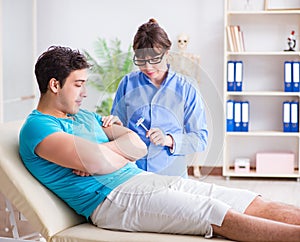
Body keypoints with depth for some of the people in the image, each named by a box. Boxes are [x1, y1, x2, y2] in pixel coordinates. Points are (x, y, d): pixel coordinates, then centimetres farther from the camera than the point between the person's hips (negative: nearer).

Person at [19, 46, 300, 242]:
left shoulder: (86, 116, 24)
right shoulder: (36, 127, -4)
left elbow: (138, 145, 13)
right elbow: (99, 162, -19)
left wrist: (100, 152, -6)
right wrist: (122, 152, 3)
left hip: (145, 179, 9)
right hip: (111, 198, -9)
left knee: (253, 203, -5)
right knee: (220, 216, -24)